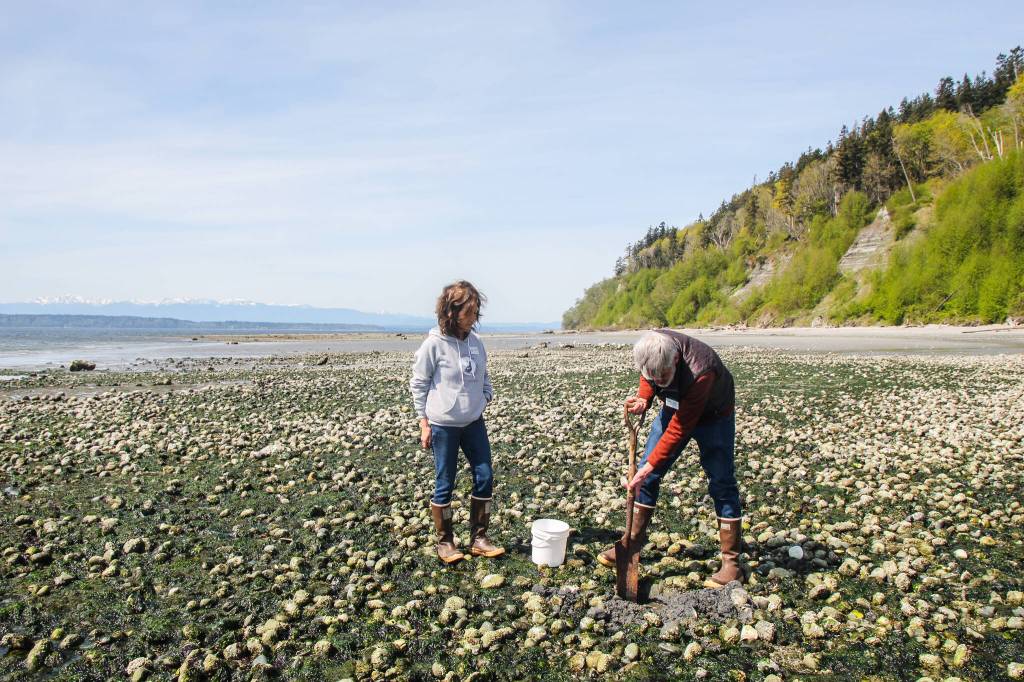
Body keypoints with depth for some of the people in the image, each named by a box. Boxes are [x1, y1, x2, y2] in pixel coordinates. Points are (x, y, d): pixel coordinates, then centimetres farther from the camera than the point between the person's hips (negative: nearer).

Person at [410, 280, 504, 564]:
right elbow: (418, 384, -6)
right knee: (445, 484, 4)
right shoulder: (434, 343, -13)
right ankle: (444, 542, 21)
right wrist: (424, 423, -7)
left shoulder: (475, 341, 3)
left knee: (485, 477, 5)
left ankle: (478, 539, 20)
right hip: (443, 425, -5)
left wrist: (486, 397, 2)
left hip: (474, 422, 6)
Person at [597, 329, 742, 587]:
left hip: (713, 414, -5)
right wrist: (642, 401, -24)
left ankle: (731, 562, -1)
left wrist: (648, 467, -33)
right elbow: (647, 380, -2)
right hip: (675, 408, 6)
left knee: (721, 483, -9)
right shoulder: (651, 348, -25)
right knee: (647, 473, 4)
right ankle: (634, 539, 18)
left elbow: (680, 429, -36)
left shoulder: (700, 371, -42)